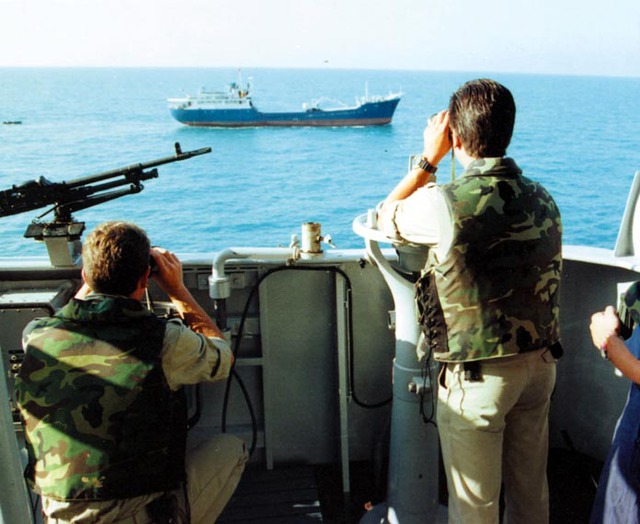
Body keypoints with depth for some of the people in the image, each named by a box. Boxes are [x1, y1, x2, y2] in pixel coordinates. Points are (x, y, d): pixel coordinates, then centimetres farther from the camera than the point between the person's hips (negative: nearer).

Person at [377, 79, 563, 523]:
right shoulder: (543, 199, 0)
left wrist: (429, 159, 3)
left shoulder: (444, 204, -20)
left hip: (477, 375, -6)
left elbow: (386, 218, -1)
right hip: (540, 364, 7)